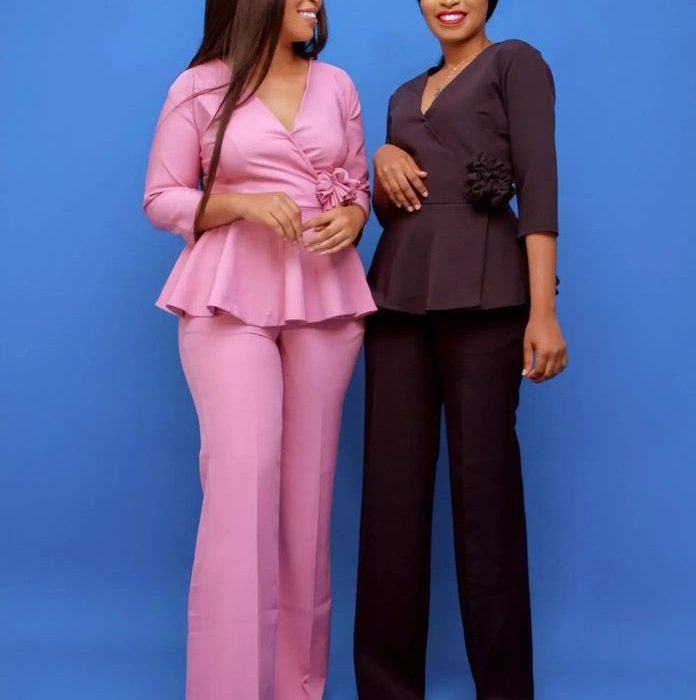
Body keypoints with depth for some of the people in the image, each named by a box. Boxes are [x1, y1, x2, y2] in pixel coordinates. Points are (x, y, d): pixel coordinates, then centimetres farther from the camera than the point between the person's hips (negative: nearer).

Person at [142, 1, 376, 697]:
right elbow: (160, 199, 2)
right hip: (230, 296, -3)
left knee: (309, 481, 3)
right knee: (242, 473, -14)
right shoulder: (200, 88, 2)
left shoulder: (336, 85, 13)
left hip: (325, 294, 4)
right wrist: (242, 202, -14)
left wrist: (350, 220, -4)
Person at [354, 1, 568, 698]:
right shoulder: (406, 95, 23)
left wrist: (543, 311, -16)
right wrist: (383, 165, 0)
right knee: (391, 487, 3)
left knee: (484, 485, -4)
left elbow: (538, 184, -6)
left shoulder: (516, 62, 5)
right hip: (399, 294, 6)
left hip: (481, 293, -5)